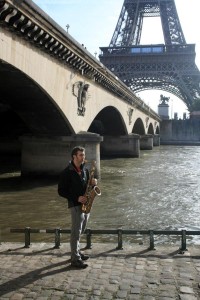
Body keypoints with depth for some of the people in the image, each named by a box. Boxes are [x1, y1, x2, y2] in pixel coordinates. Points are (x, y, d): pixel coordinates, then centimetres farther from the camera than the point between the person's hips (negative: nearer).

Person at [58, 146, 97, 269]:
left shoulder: (85, 170, 9)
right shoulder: (67, 172, -11)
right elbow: (61, 191, -11)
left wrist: (93, 183, -6)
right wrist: (77, 198, -18)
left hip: (86, 204, 7)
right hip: (75, 205, -7)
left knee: (80, 231, 17)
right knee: (76, 232, -4)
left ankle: (77, 252, 31)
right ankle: (75, 259, 3)